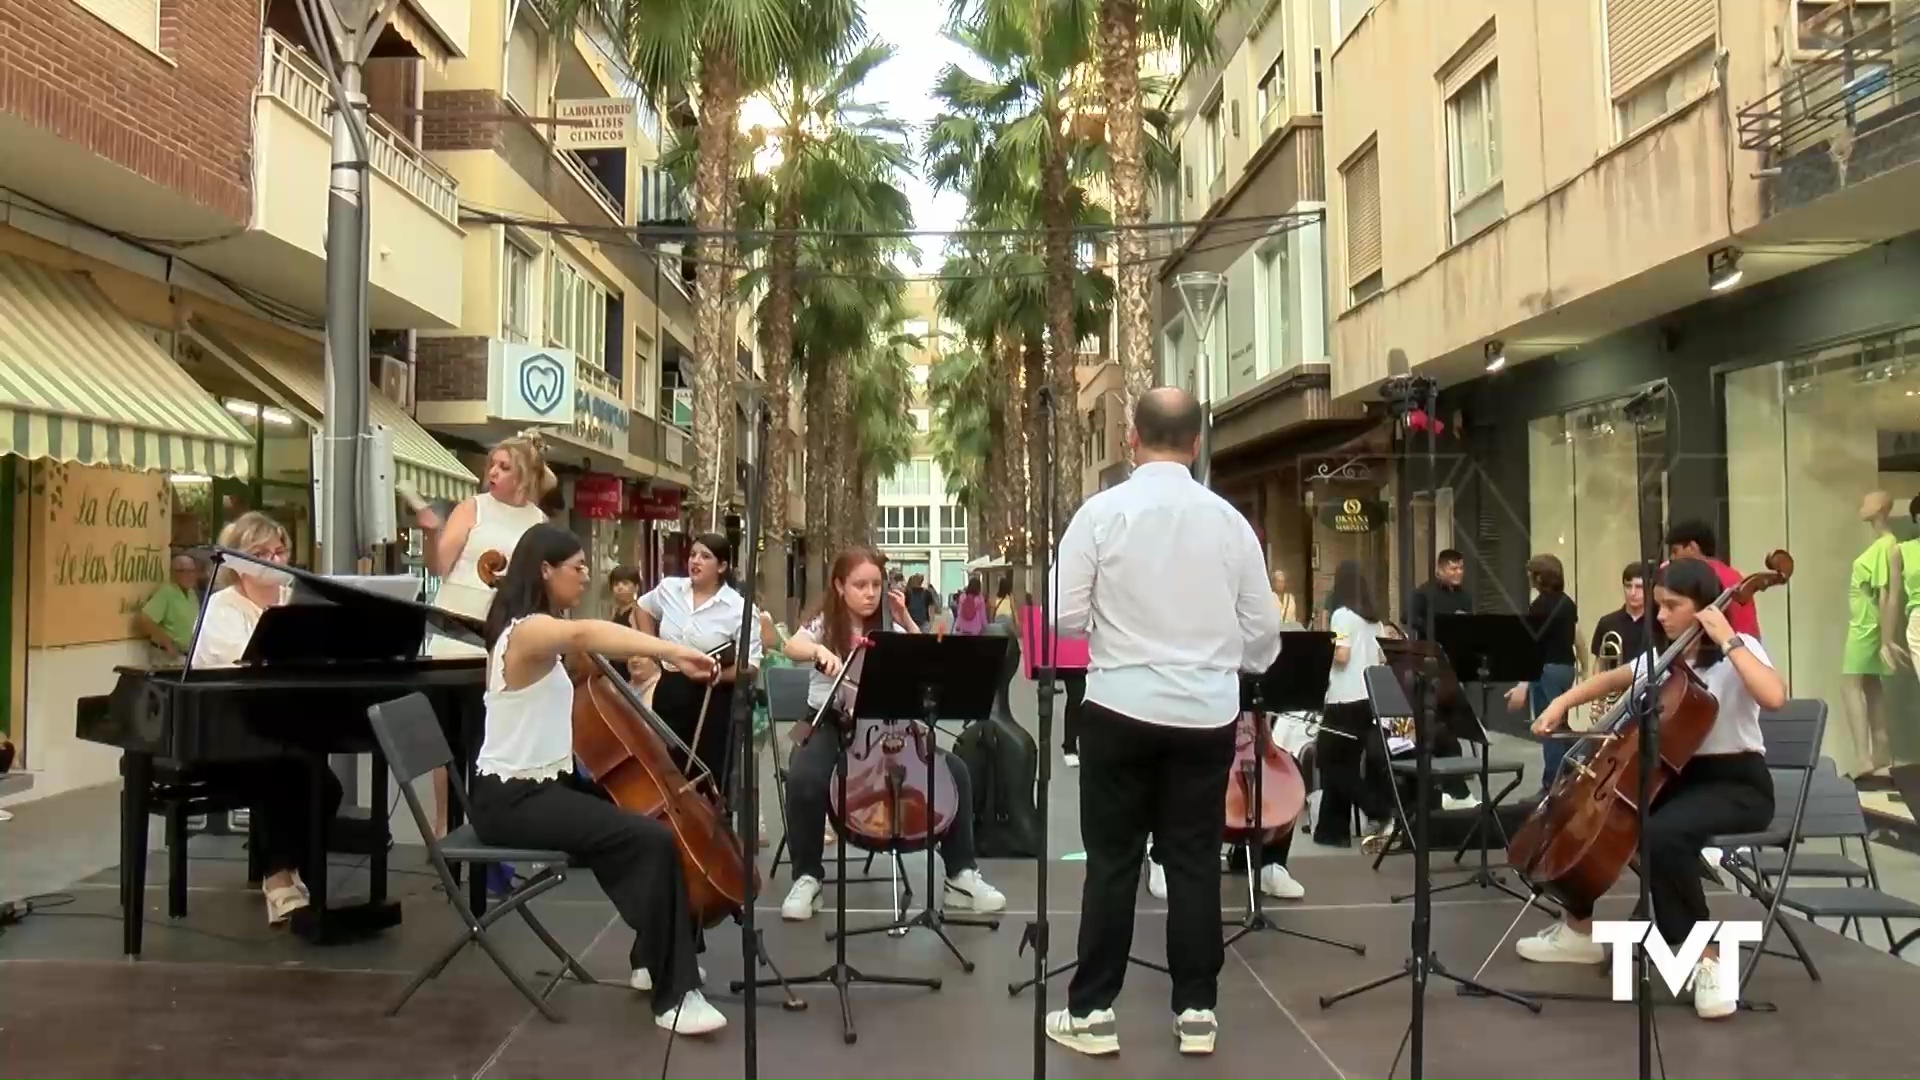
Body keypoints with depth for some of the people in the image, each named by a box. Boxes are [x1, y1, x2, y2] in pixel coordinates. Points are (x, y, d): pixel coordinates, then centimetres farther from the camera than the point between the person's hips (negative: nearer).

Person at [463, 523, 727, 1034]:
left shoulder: (535, 631, 14)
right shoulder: (529, 631, -21)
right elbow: (584, 633, -43)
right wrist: (673, 651, -52)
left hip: (541, 783, 11)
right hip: (512, 799, -11)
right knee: (655, 841, -23)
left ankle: (654, 960, 25)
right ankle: (675, 995, -13)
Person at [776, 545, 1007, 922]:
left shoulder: (889, 631, 6)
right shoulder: (824, 624, -3)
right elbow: (792, 647, -22)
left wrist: (906, 621, -8)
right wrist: (819, 651, -44)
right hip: (830, 725, -3)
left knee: (956, 771, -15)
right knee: (804, 779, -36)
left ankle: (962, 873, -3)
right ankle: (807, 877, -16)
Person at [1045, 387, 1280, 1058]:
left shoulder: (1103, 512, -8)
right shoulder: (1229, 521, -1)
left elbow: (1064, 616, -8)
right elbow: (1263, 634, 4)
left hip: (1122, 707, -2)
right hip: (1207, 711, 2)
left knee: (1112, 861, 8)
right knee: (1195, 862, 11)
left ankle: (1092, 1011, 15)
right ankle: (1196, 1010, 19)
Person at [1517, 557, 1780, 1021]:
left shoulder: (1738, 651, -12)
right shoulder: (1660, 657, 8)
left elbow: (1774, 697, -33)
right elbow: (1612, 680, 23)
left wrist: (1729, 642, -28)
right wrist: (1562, 702, 7)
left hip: (1737, 783, -8)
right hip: (1677, 775, 8)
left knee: (1662, 833, -37)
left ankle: (1708, 958, -21)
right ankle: (1579, 930, 20)